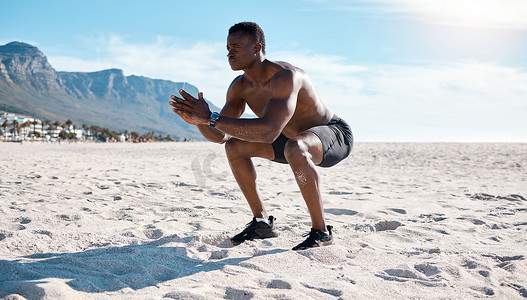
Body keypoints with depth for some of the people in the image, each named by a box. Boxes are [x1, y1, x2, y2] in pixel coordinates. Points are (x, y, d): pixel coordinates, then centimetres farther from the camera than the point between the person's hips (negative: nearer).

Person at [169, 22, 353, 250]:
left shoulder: (285, 77, -33)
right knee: (234, 147, 0)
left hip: (335, 134, -8)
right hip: (296, 139, 8)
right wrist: (198, 121, -28)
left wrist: (210, 118, -46)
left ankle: (321, 231, -24)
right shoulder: (239, 87, -7)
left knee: (295, 148, -41)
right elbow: (219, 136, -5)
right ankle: (262, 222, 6)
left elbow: (269, 131, -47)